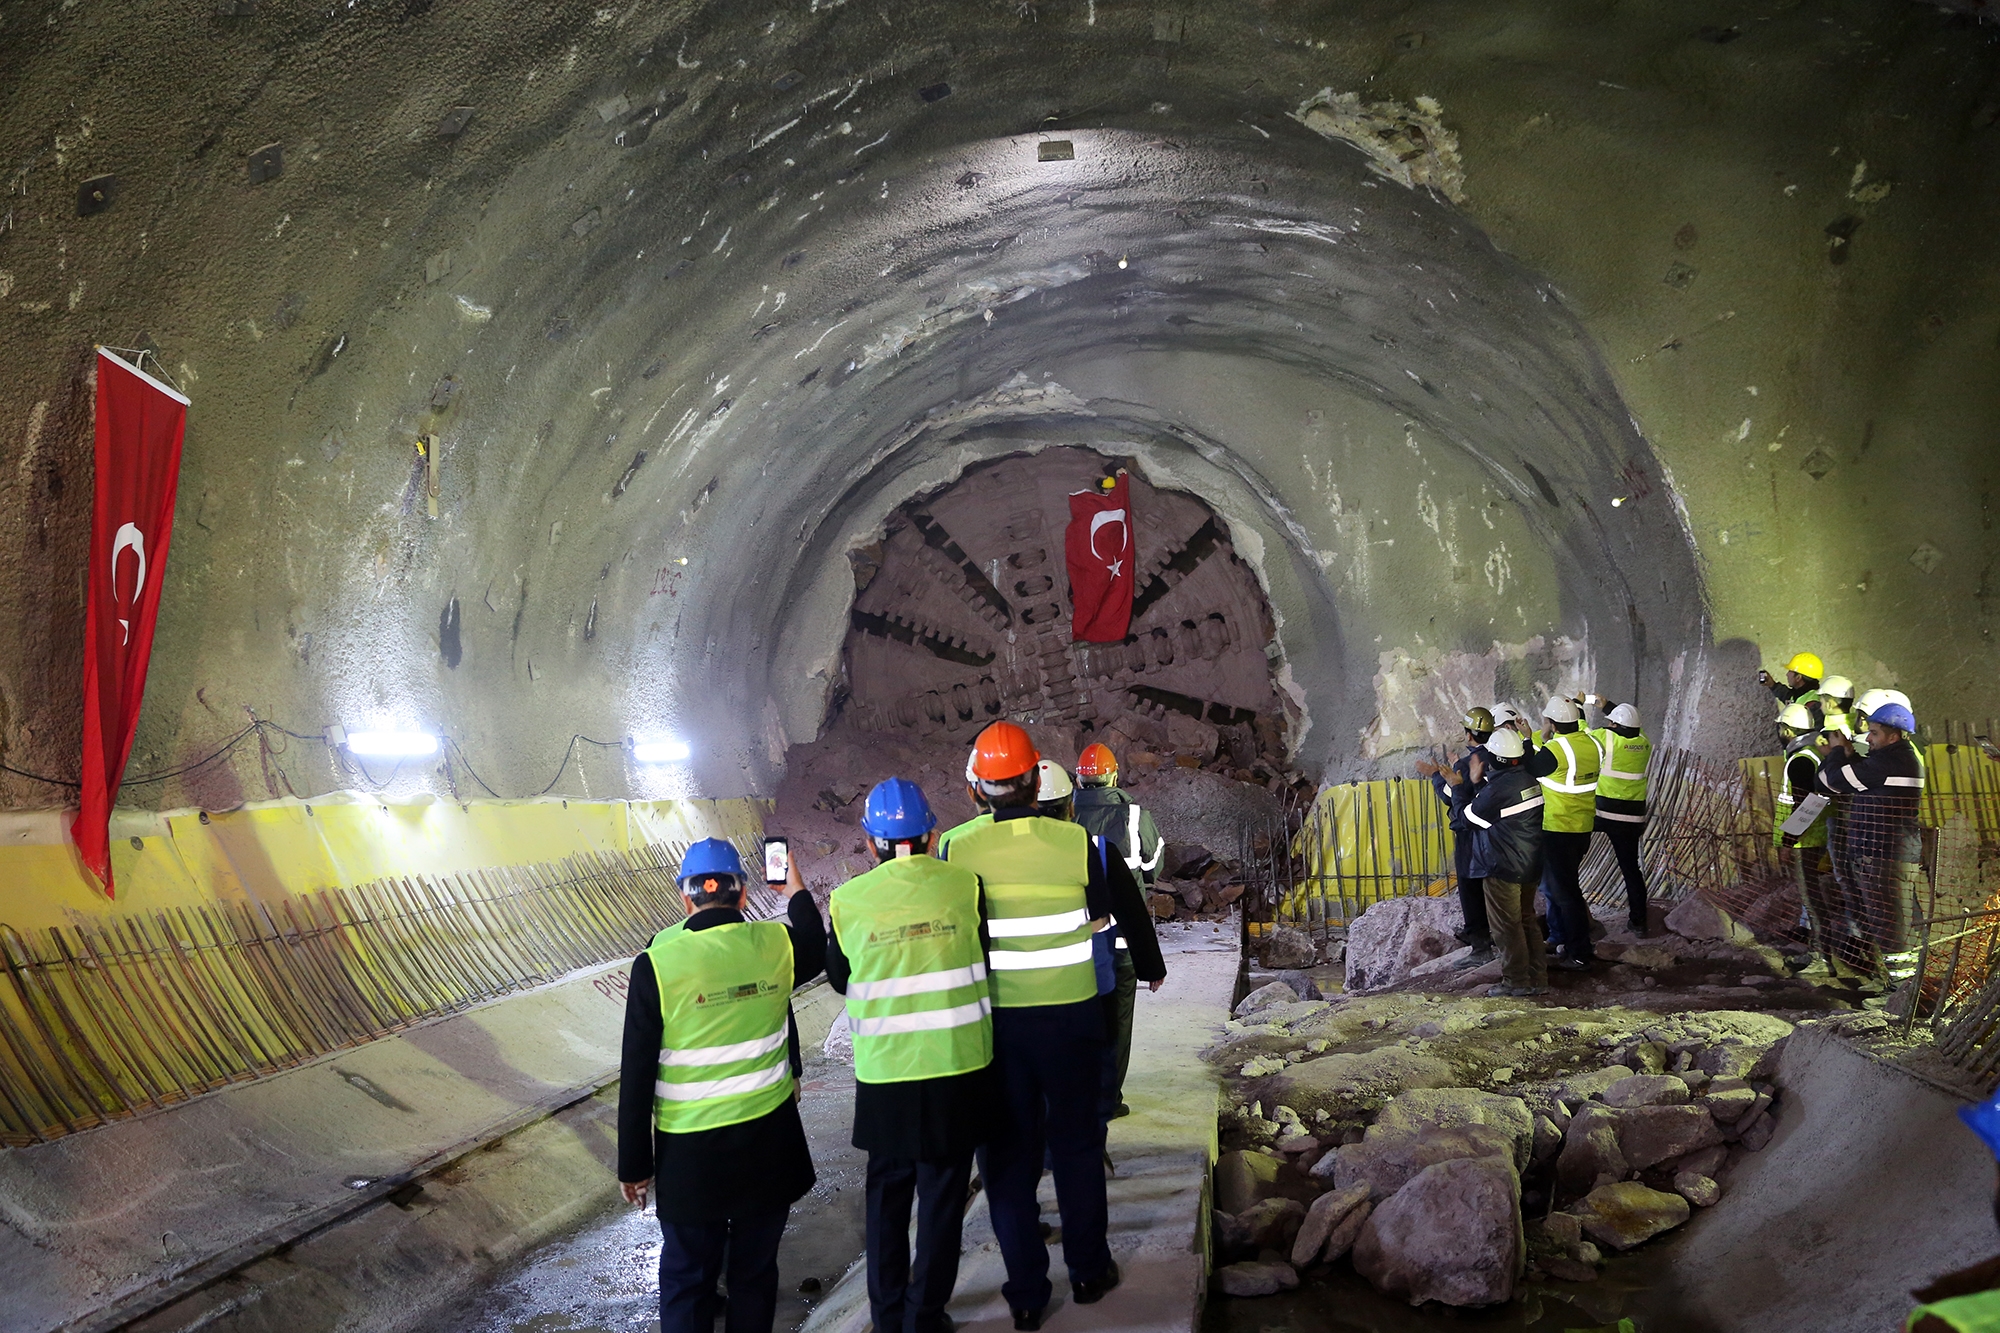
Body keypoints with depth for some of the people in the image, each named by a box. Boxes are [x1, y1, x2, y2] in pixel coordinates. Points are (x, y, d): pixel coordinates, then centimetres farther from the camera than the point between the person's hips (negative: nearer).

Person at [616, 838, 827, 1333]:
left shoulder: (657, 963, -15)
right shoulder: (775, 943, -8)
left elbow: (637, 1075, -11)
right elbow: (816, 952, 19)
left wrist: (634, 1164, -1)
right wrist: (797, 891, 32)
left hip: (691, 1150, -2)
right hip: (768, 1138, 2)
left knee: (687, 1278, 15)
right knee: (756, 1271, 18)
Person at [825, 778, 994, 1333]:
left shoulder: (849, 900, -9)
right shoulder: (964, 885, -10)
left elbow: (840, 979, 7)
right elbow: (986, 963, 2)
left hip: (885, 1074, 1)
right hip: (958, 1066, -1)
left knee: (887, 1191, 18)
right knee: (943, 1193, 13)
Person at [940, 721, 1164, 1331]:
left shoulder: (956, 852, -10)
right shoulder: (1079, 842, -10)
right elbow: (1128, 908, 5)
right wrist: (1151, 967, 25)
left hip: (992, 1023, 0)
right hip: (1071, 1016, 0)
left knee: (1007, 1151, 11)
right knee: (1076, 1142, 16)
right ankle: (1089, 1271, 28)